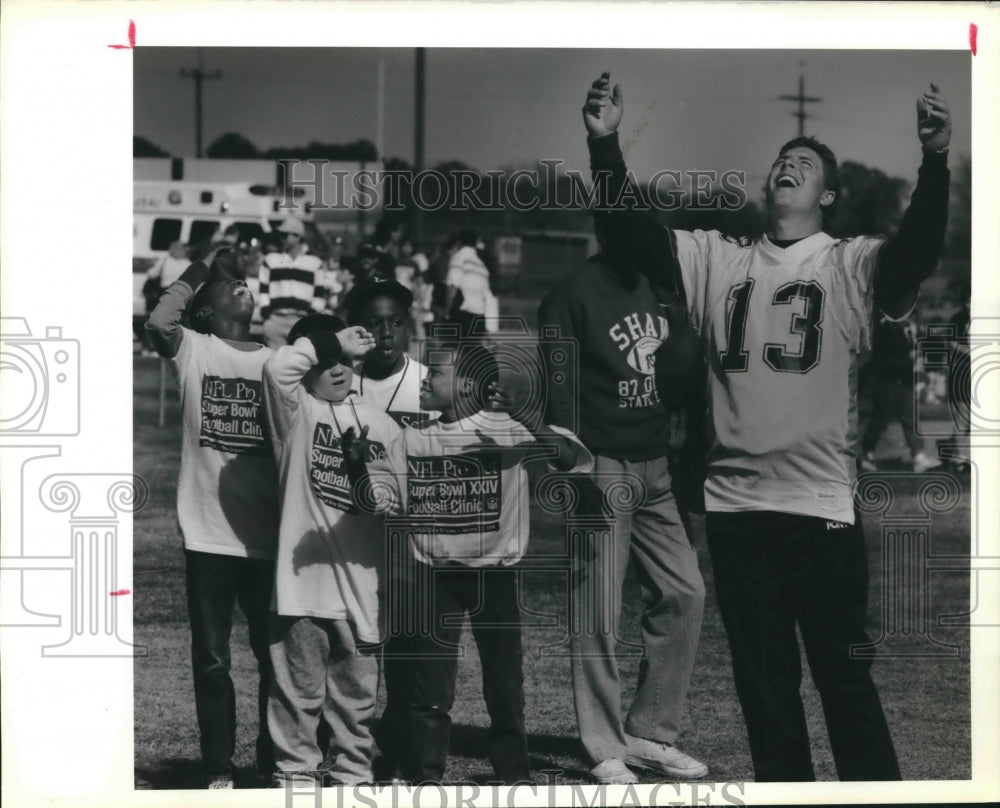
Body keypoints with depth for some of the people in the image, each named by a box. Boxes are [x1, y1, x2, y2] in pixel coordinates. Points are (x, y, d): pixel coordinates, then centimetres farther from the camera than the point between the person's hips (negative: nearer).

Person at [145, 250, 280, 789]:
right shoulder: (193, 349, 0)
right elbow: (158, 323, -21)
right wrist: (201, 267, -14)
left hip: (269, 536, 2)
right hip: (209, 536, -2)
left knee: (276, 655, 10)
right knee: (211, 658, 6)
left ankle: (274, 764, 23)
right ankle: (219, 770, 16)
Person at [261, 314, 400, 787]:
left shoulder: (381, 425, 11)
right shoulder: (298, 413, -2)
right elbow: (278, 366, -23)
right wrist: (332, 341, -12)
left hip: (361, 583, 4)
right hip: (303, 577, -4)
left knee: (358, 690, 11)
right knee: (300, 686, 1)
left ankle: (351, 773, 22)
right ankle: (296, 771, 11)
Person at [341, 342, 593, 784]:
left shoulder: (508, 430, -8)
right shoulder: (411, 442, 5)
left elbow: (578, 461, -18)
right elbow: (375, 499, 1)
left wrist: (525, 419, -32)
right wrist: (354, 464, -18)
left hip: (494, 575, -2)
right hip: (433, 577, 2)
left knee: (506, 682, 7)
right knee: (428, 685, 3)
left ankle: (514, 774, 21)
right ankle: (423, 779, 10)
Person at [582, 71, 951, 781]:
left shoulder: (853, 265, 0)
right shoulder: (717, 260, 9)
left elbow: (919, 249, -19)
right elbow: (630, 228, 1)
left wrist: (936, 161, -36)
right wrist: (606, 144, -15)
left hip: (822, 504, -3)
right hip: (735, 504, 4)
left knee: (844, 674, 3)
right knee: (763, 677, 13)